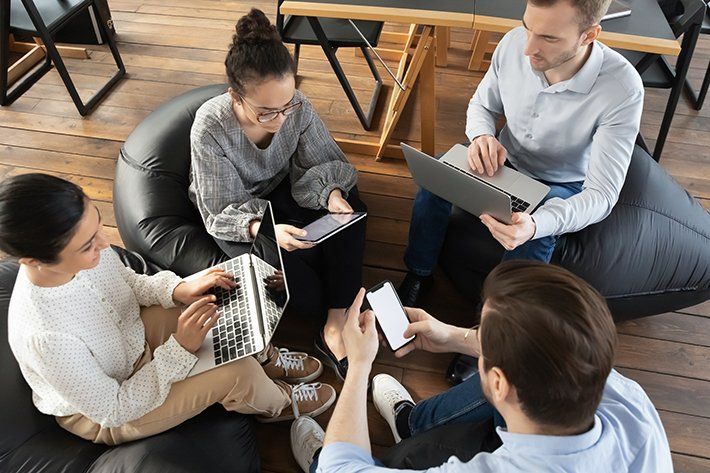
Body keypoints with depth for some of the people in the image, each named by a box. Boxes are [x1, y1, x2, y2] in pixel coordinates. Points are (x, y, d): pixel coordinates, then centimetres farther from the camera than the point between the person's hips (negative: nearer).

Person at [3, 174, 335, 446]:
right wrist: (180, 349, -32)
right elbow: (112, 410, -27)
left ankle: (265, 359, 23)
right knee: (238, 373, -18)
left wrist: (178, 290, -19)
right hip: (101, 416, -6)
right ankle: (277, 403, 18)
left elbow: (129, 283, 0)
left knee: (225, 297, -5)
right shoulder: (44, 337, -42)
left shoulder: (86, 250, -24)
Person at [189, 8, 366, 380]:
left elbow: (325, 163, -10)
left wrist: (332, 194, -33)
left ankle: (335, 327, -17)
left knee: (351, 213, -22)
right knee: (300, 271, -27)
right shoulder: (210, 127, -32)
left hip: (280, 190, 4)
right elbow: (222, 213, -24)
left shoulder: (296, 106, -24)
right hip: (232, 213, -4)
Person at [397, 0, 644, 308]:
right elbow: (481, 105, -1)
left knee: (534, 237, -34)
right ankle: (418, 276, -1)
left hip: (562, 186, -3)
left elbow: (601, 194, -30)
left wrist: (536, 224, -50)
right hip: (505, 160, 3)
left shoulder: (622, 89, -31)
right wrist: (482, 136, -27)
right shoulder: (513, 43, -21)